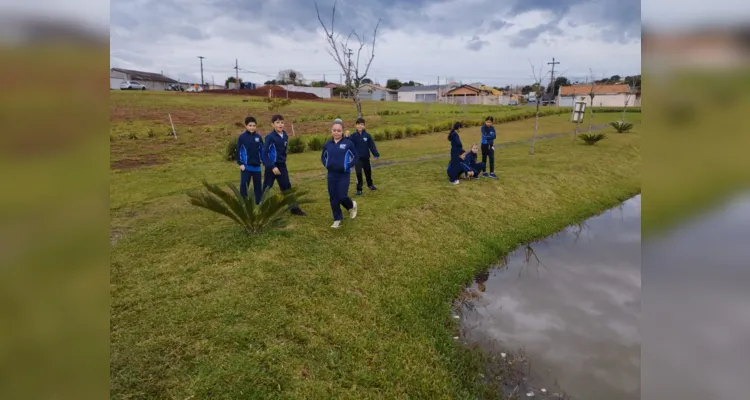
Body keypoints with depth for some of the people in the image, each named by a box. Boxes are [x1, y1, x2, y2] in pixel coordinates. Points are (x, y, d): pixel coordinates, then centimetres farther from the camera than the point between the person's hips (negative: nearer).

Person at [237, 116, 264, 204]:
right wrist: (240, 163, -8)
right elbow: (239, 151, -3)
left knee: (258, 184, 11)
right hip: (246, 165, -3)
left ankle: (259, 201, 22)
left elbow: (262, 150, 9)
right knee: (244, 184, 0)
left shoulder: (258, 137, 2)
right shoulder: (242, 137, -6)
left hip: (256, 165, 3)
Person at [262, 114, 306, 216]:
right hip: (271, 166, -6)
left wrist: (283, 160, 15)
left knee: (287, 186, 8)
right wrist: (272, 167, -20)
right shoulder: (270, 137, -15)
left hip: (282, 165, 6)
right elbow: (265, 153, -17)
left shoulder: (285, 136, 5)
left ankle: (294, 208, 12)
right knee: (267, 187, 5)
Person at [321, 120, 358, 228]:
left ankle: (352, 206, 28)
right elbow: (323, 157, 19)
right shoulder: (328, 144, 3)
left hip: (344, 175, -4)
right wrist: (326, 164, 3)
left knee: (342, 197, -7)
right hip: (331, 175, 4)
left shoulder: (348, 143, -9)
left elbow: (356, 157, 1)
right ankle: (337, 219, 20)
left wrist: (348, 166, -10)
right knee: (333, 198, 5)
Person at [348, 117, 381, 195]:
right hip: (357, 158, -2)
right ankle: (359, 189, 7)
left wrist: (376, 154, -13)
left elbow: (372, 145, -5)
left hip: (366, 158, 2)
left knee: (368, 172, 17)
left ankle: (370, 184, 42)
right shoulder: (353, 136, -6)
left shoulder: (367, 135, -5)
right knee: (359, 173, -6)